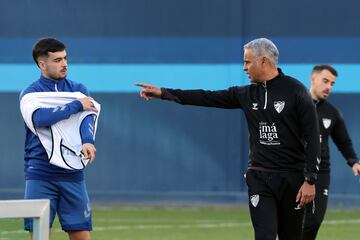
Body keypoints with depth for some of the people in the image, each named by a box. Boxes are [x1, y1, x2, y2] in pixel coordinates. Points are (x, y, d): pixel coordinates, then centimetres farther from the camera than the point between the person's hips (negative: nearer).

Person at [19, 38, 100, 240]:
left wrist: (88, 141, -29)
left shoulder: (79, 91, 11)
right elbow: (39, 118, -18)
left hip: (72, 173, 3)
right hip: (40, 175, -2)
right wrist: (77, 105, -12)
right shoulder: (30, 94, 3)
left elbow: (88, 117, -7)